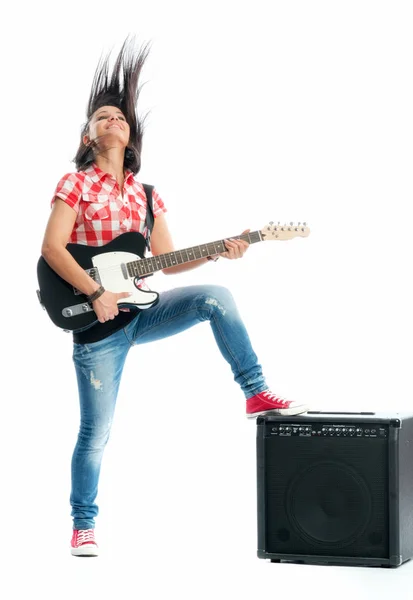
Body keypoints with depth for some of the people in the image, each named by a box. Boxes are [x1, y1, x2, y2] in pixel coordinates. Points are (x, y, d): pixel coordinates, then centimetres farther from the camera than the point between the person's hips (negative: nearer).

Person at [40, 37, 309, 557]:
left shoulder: (146, 195, 12)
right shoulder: (75, 184, -4)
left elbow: (166, 260, 12)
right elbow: (51, 248, -14)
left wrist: (217, 252, -3)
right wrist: (97, 294, -21)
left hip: (139, 310, 4)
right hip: (96, 320, -4)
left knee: (215, 298, -19)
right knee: (95, 432, -1)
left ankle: (256, 394, -11)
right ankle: (83, 525, 15)